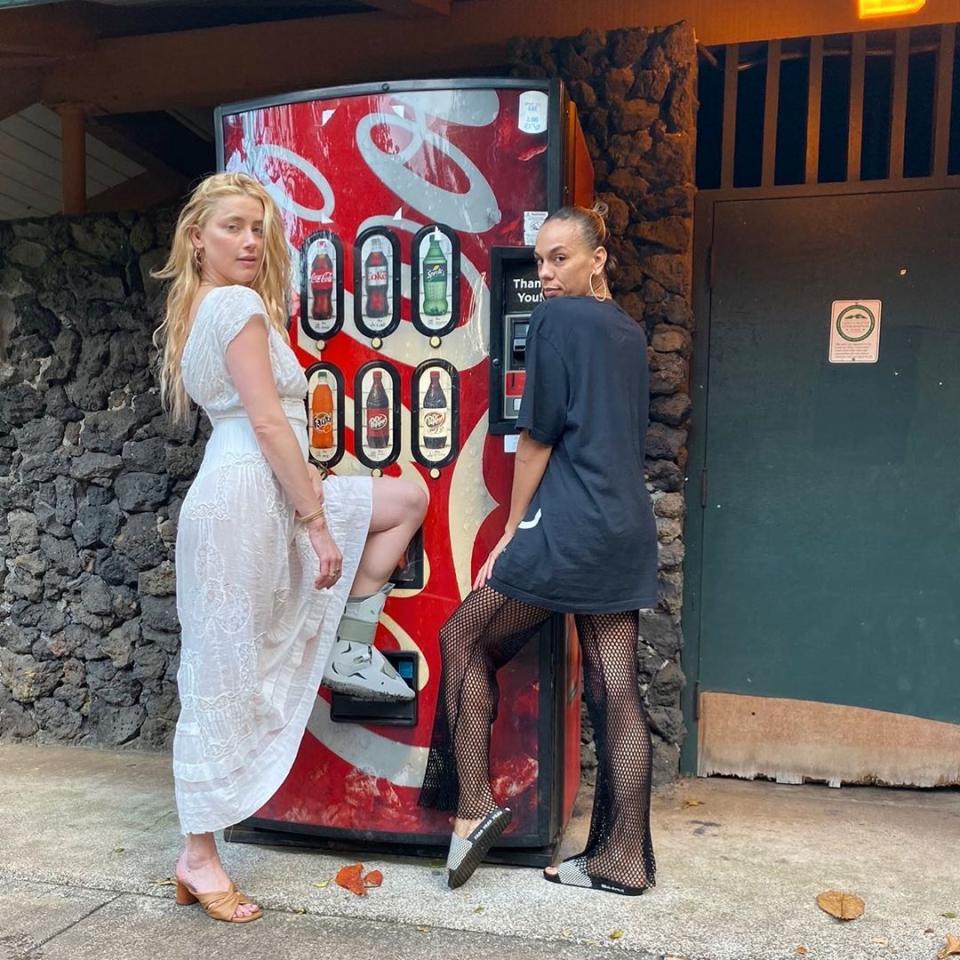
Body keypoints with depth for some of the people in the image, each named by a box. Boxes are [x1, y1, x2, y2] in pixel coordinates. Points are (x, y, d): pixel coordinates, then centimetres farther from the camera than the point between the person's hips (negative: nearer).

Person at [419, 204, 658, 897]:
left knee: (464, 637, 7)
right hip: (630, 532, 8)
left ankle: (473, 807, 9)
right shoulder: (631, 334, 18)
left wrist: (512, 532, 0)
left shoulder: (557, 319, -6)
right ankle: (624, 859, 16)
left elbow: (537, 436, -7)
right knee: (616, 690, 8)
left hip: (569, 531, -8)